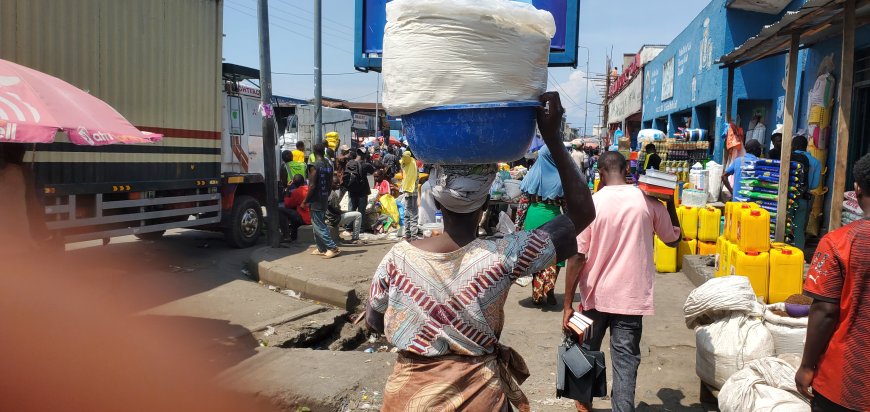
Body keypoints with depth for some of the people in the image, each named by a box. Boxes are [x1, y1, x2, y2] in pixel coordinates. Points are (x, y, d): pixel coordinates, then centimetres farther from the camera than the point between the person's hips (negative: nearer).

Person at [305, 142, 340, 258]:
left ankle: (333, 248, -8)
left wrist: (305, 201, -9)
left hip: (315, 201, -8)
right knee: (320, 224, 16)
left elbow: (312, 186, -17)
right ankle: (321, 249, 20)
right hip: (324, 200, 8)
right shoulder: (329, 165, 7)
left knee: (318, 226, -3)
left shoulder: (314, 166, -15)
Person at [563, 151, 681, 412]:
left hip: (596, 294, 0)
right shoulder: (649, 202, -3)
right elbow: (674, 239, 14)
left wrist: (567, 303, -7)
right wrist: (670, 203, 23)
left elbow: (577, 257, -12)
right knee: (626, 359, 6)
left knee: (588, 349, 20)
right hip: (631, 296, 1)